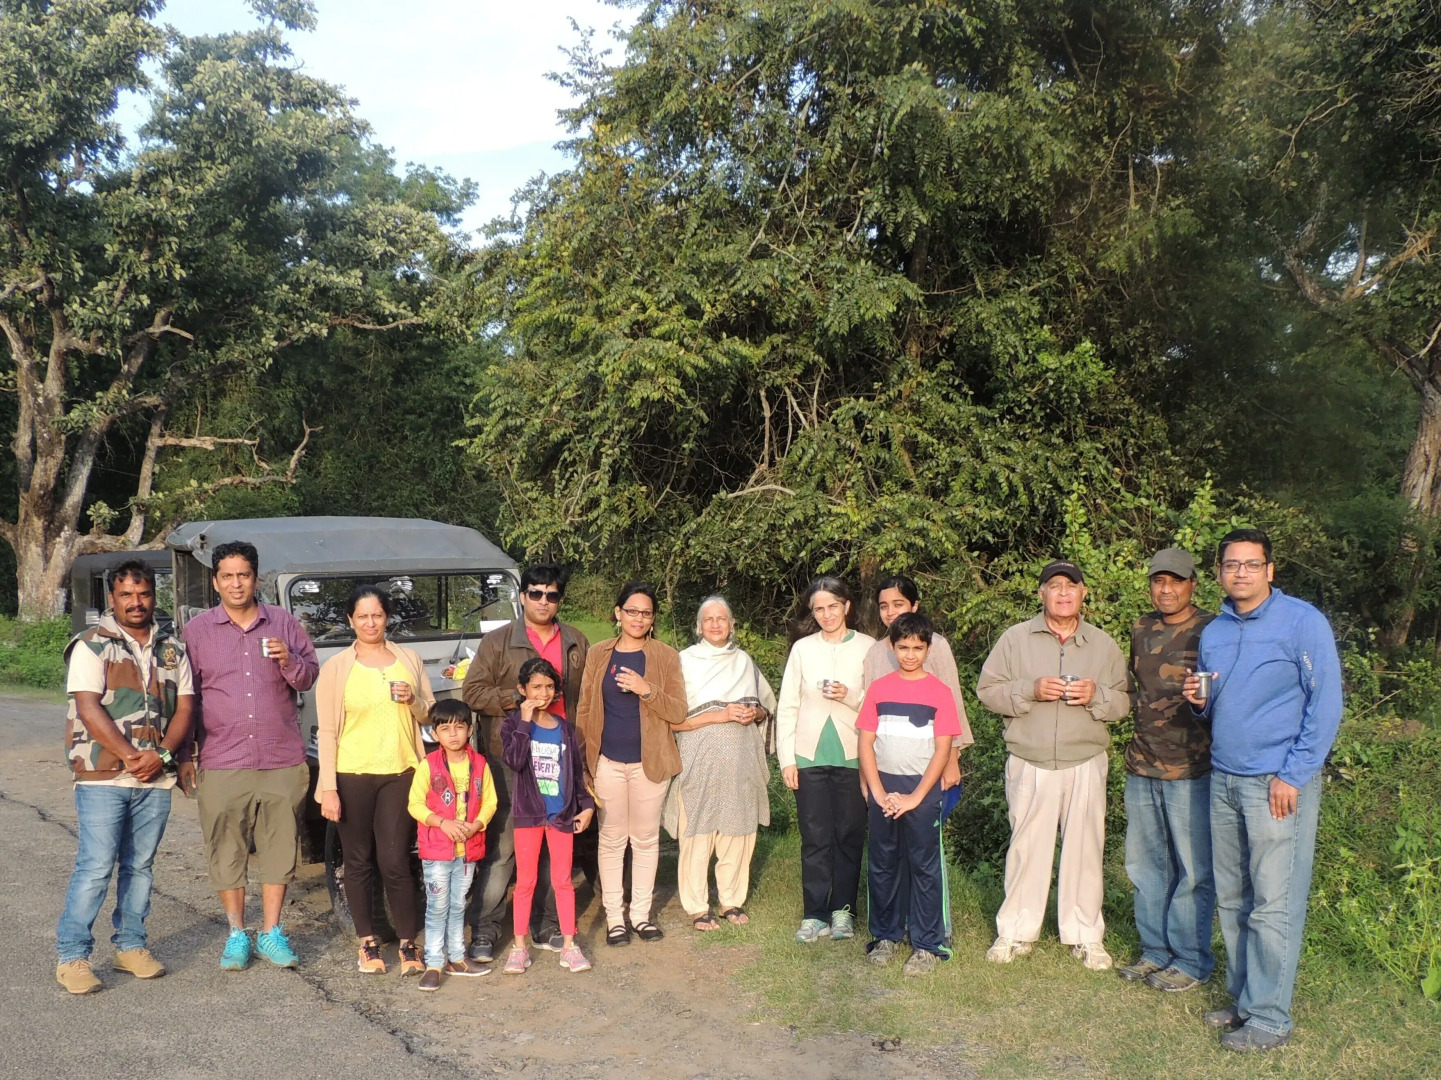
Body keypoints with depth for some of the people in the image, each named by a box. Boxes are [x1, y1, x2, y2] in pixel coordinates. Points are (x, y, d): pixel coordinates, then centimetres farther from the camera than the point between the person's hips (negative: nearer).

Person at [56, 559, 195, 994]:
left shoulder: (172, 650, 12)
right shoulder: (92, 645, -1)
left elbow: (184, 709, 7)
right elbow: (89, 709, -11)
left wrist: (161, 754, -10)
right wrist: (131, 756, -16)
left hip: (156, 779, 4)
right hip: (103, 777, -4)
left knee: (140, 866, 11)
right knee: (96, 867, -6)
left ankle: (131, 946, 22)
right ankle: (71, 956, 3)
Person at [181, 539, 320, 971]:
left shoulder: (284, 624, 7)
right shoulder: (197, 630, 5)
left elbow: (310, 678, 9)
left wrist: (289, 661, -13)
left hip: (282, 761, 1)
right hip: (222, 765, -1)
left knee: (279, 847, 6)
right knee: (227, 851, 5)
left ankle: (271, 933, 18)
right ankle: (237, 935, 19)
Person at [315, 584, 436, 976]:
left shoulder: (409, 660, 8)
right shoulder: (336, 668, 0)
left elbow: (430, 714, 15)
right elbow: (326, 731, -2)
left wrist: (414, 700, -8)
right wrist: (328, 787, -8)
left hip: (399, 773, 1)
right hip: (352, 776, -1)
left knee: (395, 862, -1)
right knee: (358, 862, 8)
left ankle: (408, 943, 10)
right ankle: (368, 942, 21)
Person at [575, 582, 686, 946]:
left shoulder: (665, 656, -1)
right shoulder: (598, 654, 3)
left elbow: (678, 712, -5)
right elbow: (584, 709, 5)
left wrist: (646, 690, -21)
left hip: (649, 762, 0)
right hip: (607, 762, 1)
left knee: (646, 839, 9)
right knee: (612, 839, 7)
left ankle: (641, 913, 22)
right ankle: (614, 916, 17)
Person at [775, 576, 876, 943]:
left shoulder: (867, 648, 1)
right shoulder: (803, 648, 5)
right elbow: (787, 706, 6)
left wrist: (850, 697, -16)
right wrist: (786, 758, 1)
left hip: (852, 757, -1)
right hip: (810, 757, 1)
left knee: (849, 836, 5)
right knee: (815, 838, 2)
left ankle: (842, 910, 19)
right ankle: (815, 914, 11)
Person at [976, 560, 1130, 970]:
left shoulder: (1103, 644, 7)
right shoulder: (1016, 638, 2)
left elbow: (1124, 701, 8)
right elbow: (987, 689, -1)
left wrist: (1097, 696, -13)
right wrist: (1030, 690, -15)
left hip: (1085, 764, 1)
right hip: (1029, 764, -1)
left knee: (1084, 848, 6)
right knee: (1027, 846, 4)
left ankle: (1085, 935, 19)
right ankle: (1016, 932, 17)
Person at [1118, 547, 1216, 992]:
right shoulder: (1142, 630, 12)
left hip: (1190, 769, -6)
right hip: (1142, 767, 6)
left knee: (1192, 869, 3)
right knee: (1145, 865, 14)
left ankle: (1191, 960, 15)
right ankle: (1155, 951, 27)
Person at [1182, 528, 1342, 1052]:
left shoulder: (1301, 621, -7)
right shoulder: (1214, 631, 13)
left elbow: (1326, 703, -9)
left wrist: (1294, 776, -14)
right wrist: (1201, 700, 0)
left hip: (1277, 783, -6)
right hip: (1224, 778, 7)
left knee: (1272, 905, -3)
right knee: (1231, 900, 11)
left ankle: (1269, 1018, 6)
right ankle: (1243, 999, 22)